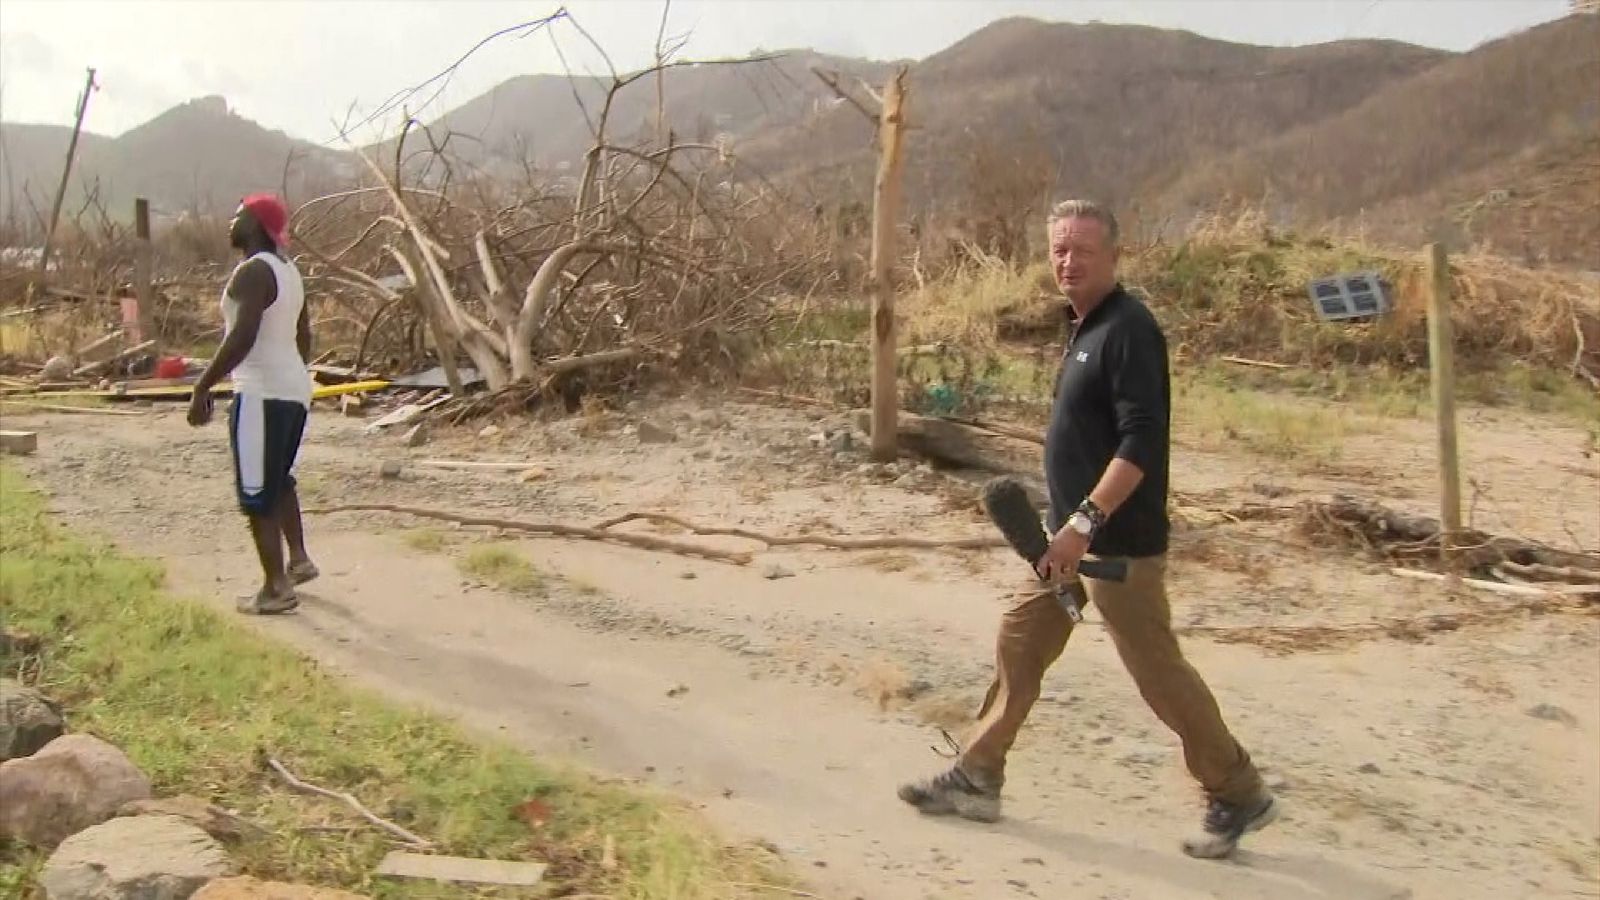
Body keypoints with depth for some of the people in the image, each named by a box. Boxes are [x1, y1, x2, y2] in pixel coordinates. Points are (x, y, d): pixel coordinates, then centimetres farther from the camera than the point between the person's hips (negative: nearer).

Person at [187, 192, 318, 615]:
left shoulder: (252, 271, -15)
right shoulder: (288, 271, 14)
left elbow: (242, 337, -25)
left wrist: (203, 387, -20)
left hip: (261, 394, -10)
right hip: (295, 389, 10)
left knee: (257, 495, -1)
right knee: (278, 481, 25)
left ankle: (275, 590, 5)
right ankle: (299, 560, 31)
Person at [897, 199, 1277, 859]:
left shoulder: (1128, 330, -17)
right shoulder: (1086, 327, 12)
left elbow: (1142, 444, -25)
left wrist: (1086, 521, -31)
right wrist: (1072, 527, 18)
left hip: (1118, 544, -9)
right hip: (1074, 536, 10)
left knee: (1159, 672, 1)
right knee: (1018, 647, 12)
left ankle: (1238, 797, 19)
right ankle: (976, 780, 22)